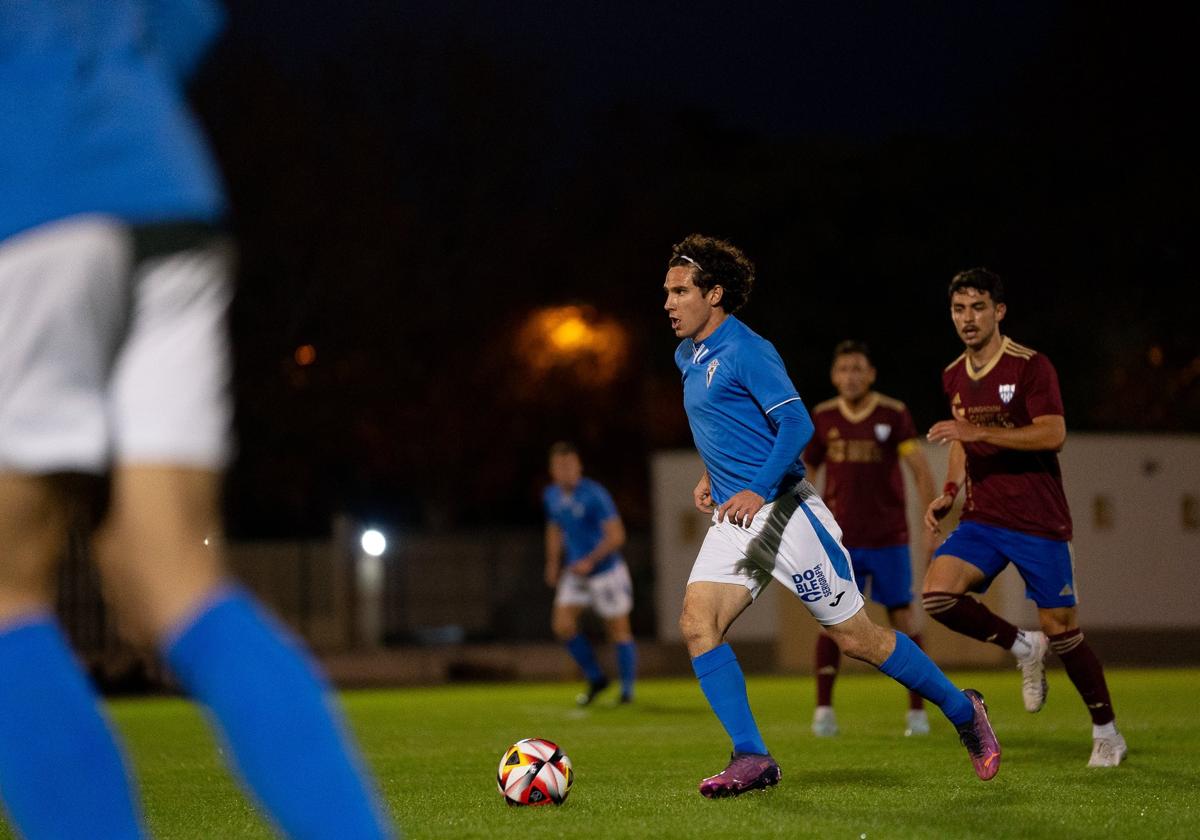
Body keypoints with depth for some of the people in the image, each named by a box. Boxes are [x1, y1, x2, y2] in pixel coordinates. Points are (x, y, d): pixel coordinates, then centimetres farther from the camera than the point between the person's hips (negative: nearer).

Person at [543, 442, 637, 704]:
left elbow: (616, 536, -20)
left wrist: (590, 561, -25)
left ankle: (627, 691, 15)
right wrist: (552, 564, 14)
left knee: (618, 631, 1)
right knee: (562, 625, -7)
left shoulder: (595, 495, -20)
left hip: (606, 571, -6)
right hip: (576, 573, 6)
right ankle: (595, 678, 11)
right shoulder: (551, 496, 2)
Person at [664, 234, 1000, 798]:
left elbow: (796, 424, -21)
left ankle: (962, 712, 18)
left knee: (855, 637, -1)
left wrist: (758, 489, -28)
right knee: (697, 622, -13)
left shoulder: (744, 350, -14)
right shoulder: (687, 357, 13)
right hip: (732, 517, 8)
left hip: (783, 511, -8)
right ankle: (751, 758, -11)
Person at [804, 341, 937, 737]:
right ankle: (823, 709, -3)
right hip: (839, 538, 1)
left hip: (889, 537, -1)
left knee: (903, 617, 1)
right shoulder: (823, 418, 3)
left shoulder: (894, 415, -4)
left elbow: (922, 472, -6)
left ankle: (917, 710, 9)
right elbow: (804, 475, 13)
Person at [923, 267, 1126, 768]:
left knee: (1060, 630, -2)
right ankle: (1023, 649, 5)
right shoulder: (954, 377, 10)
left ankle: (1107, 733, 17)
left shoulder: (1030, 366, -10)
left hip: (1039, 520, -5)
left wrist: (977, 431, -26)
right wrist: (949, 492, 9)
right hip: (983, 519, 5)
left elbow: (1053, 434, -21)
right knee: (937, 593, -18)